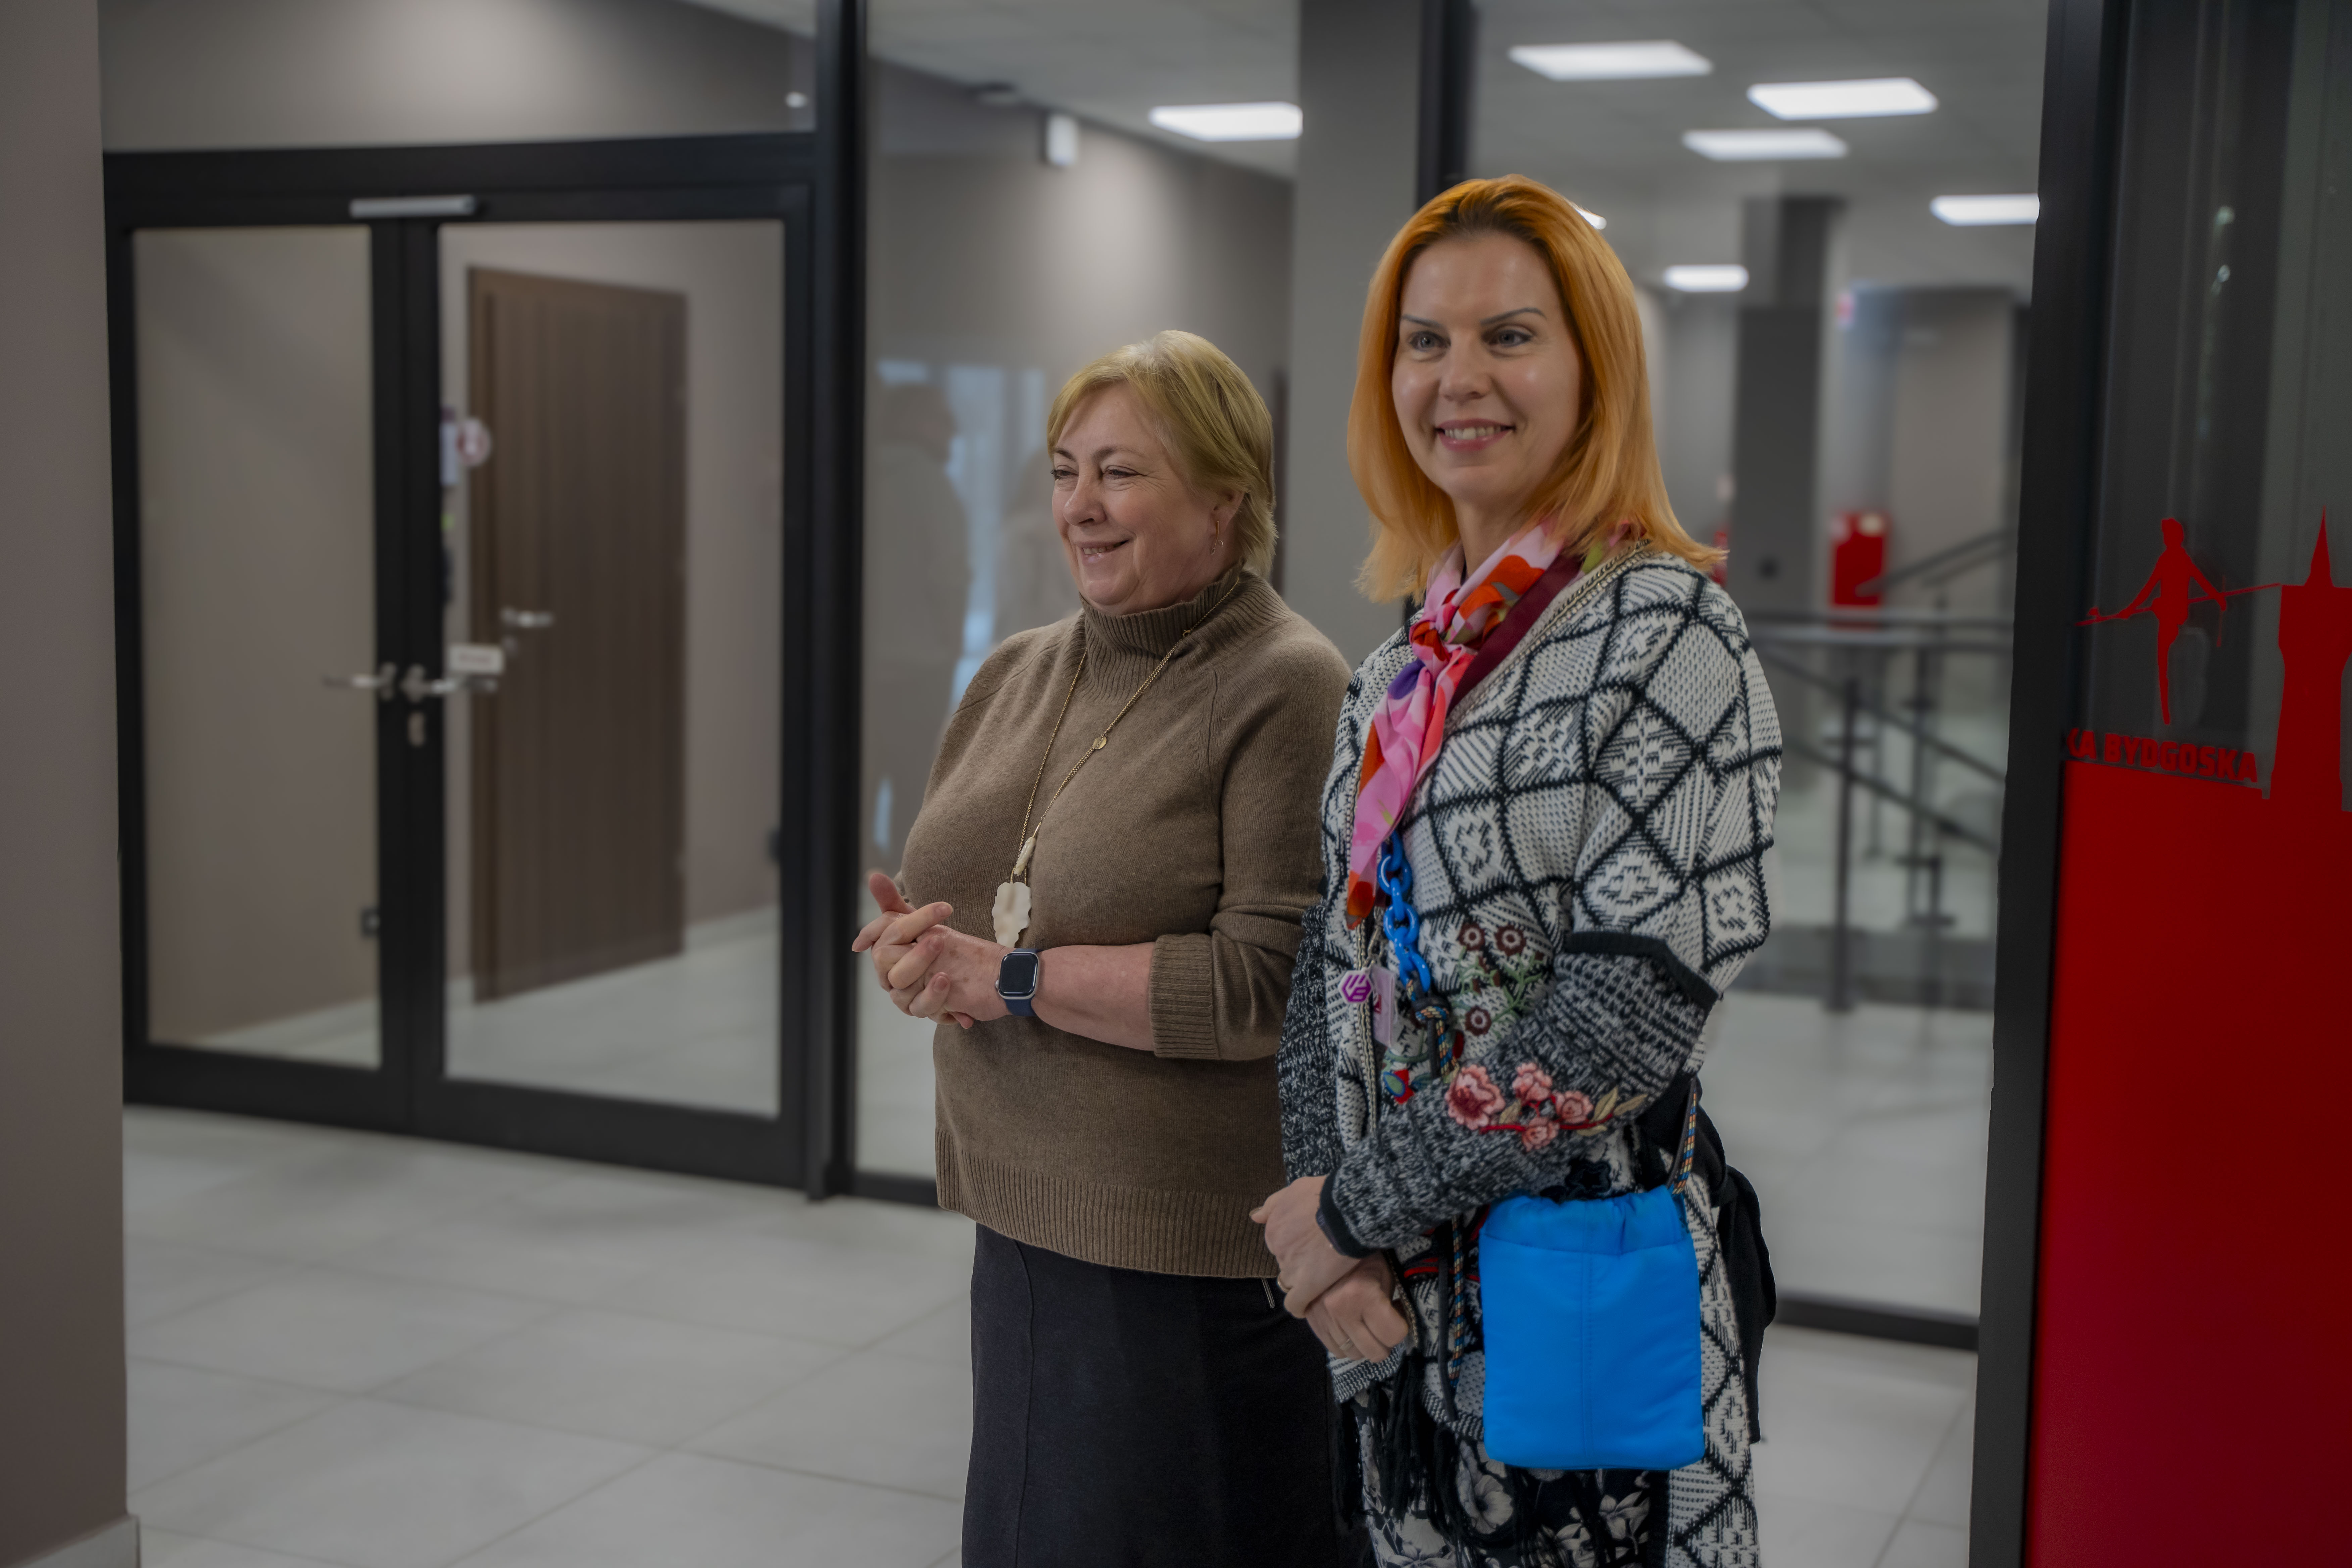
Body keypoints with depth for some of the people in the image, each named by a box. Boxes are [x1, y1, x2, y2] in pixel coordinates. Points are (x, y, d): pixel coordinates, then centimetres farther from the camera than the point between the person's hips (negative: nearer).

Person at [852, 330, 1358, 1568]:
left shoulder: (1288, 691, -13)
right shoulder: (1018, 674, 10)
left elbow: (1268, 981, -21)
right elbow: (922, 897, 18)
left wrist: (1013, 978, -17)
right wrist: (920, 952, -6)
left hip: (1202, 1265, -7)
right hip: (1026, 1222, 7)